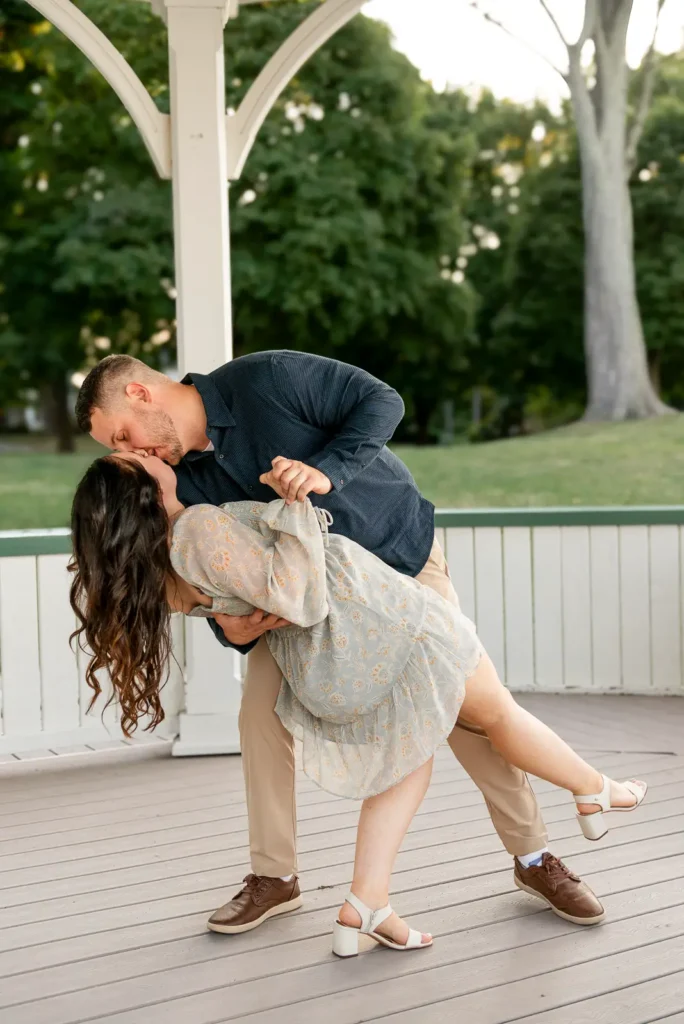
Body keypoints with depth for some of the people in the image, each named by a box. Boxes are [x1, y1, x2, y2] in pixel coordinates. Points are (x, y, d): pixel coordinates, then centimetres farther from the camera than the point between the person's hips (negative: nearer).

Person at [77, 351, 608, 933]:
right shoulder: (189, 480, -11)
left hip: (399, 548, -4)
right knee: (262, 711, -8)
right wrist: (231, 628, -29)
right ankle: (274, 878, 9)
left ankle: (535, 859, 12)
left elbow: (381, 401, -24)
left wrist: (325, 471, -39)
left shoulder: (265, 379, -26)